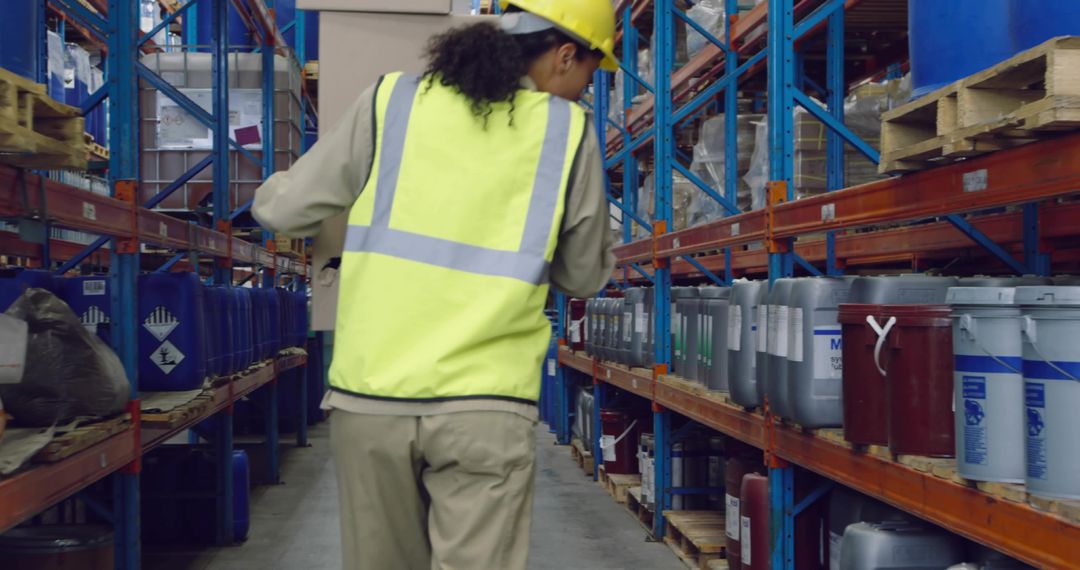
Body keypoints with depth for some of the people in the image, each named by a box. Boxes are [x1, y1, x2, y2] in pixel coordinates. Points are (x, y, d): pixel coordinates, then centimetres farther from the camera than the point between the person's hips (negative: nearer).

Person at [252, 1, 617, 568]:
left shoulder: (391, 99, 3)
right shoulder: (568, 132, 1)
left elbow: (285, 211, 9)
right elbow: (583, 277, 13)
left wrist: (272, 189, 31)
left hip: (369, 395, 2)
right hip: (485, 406, -2)